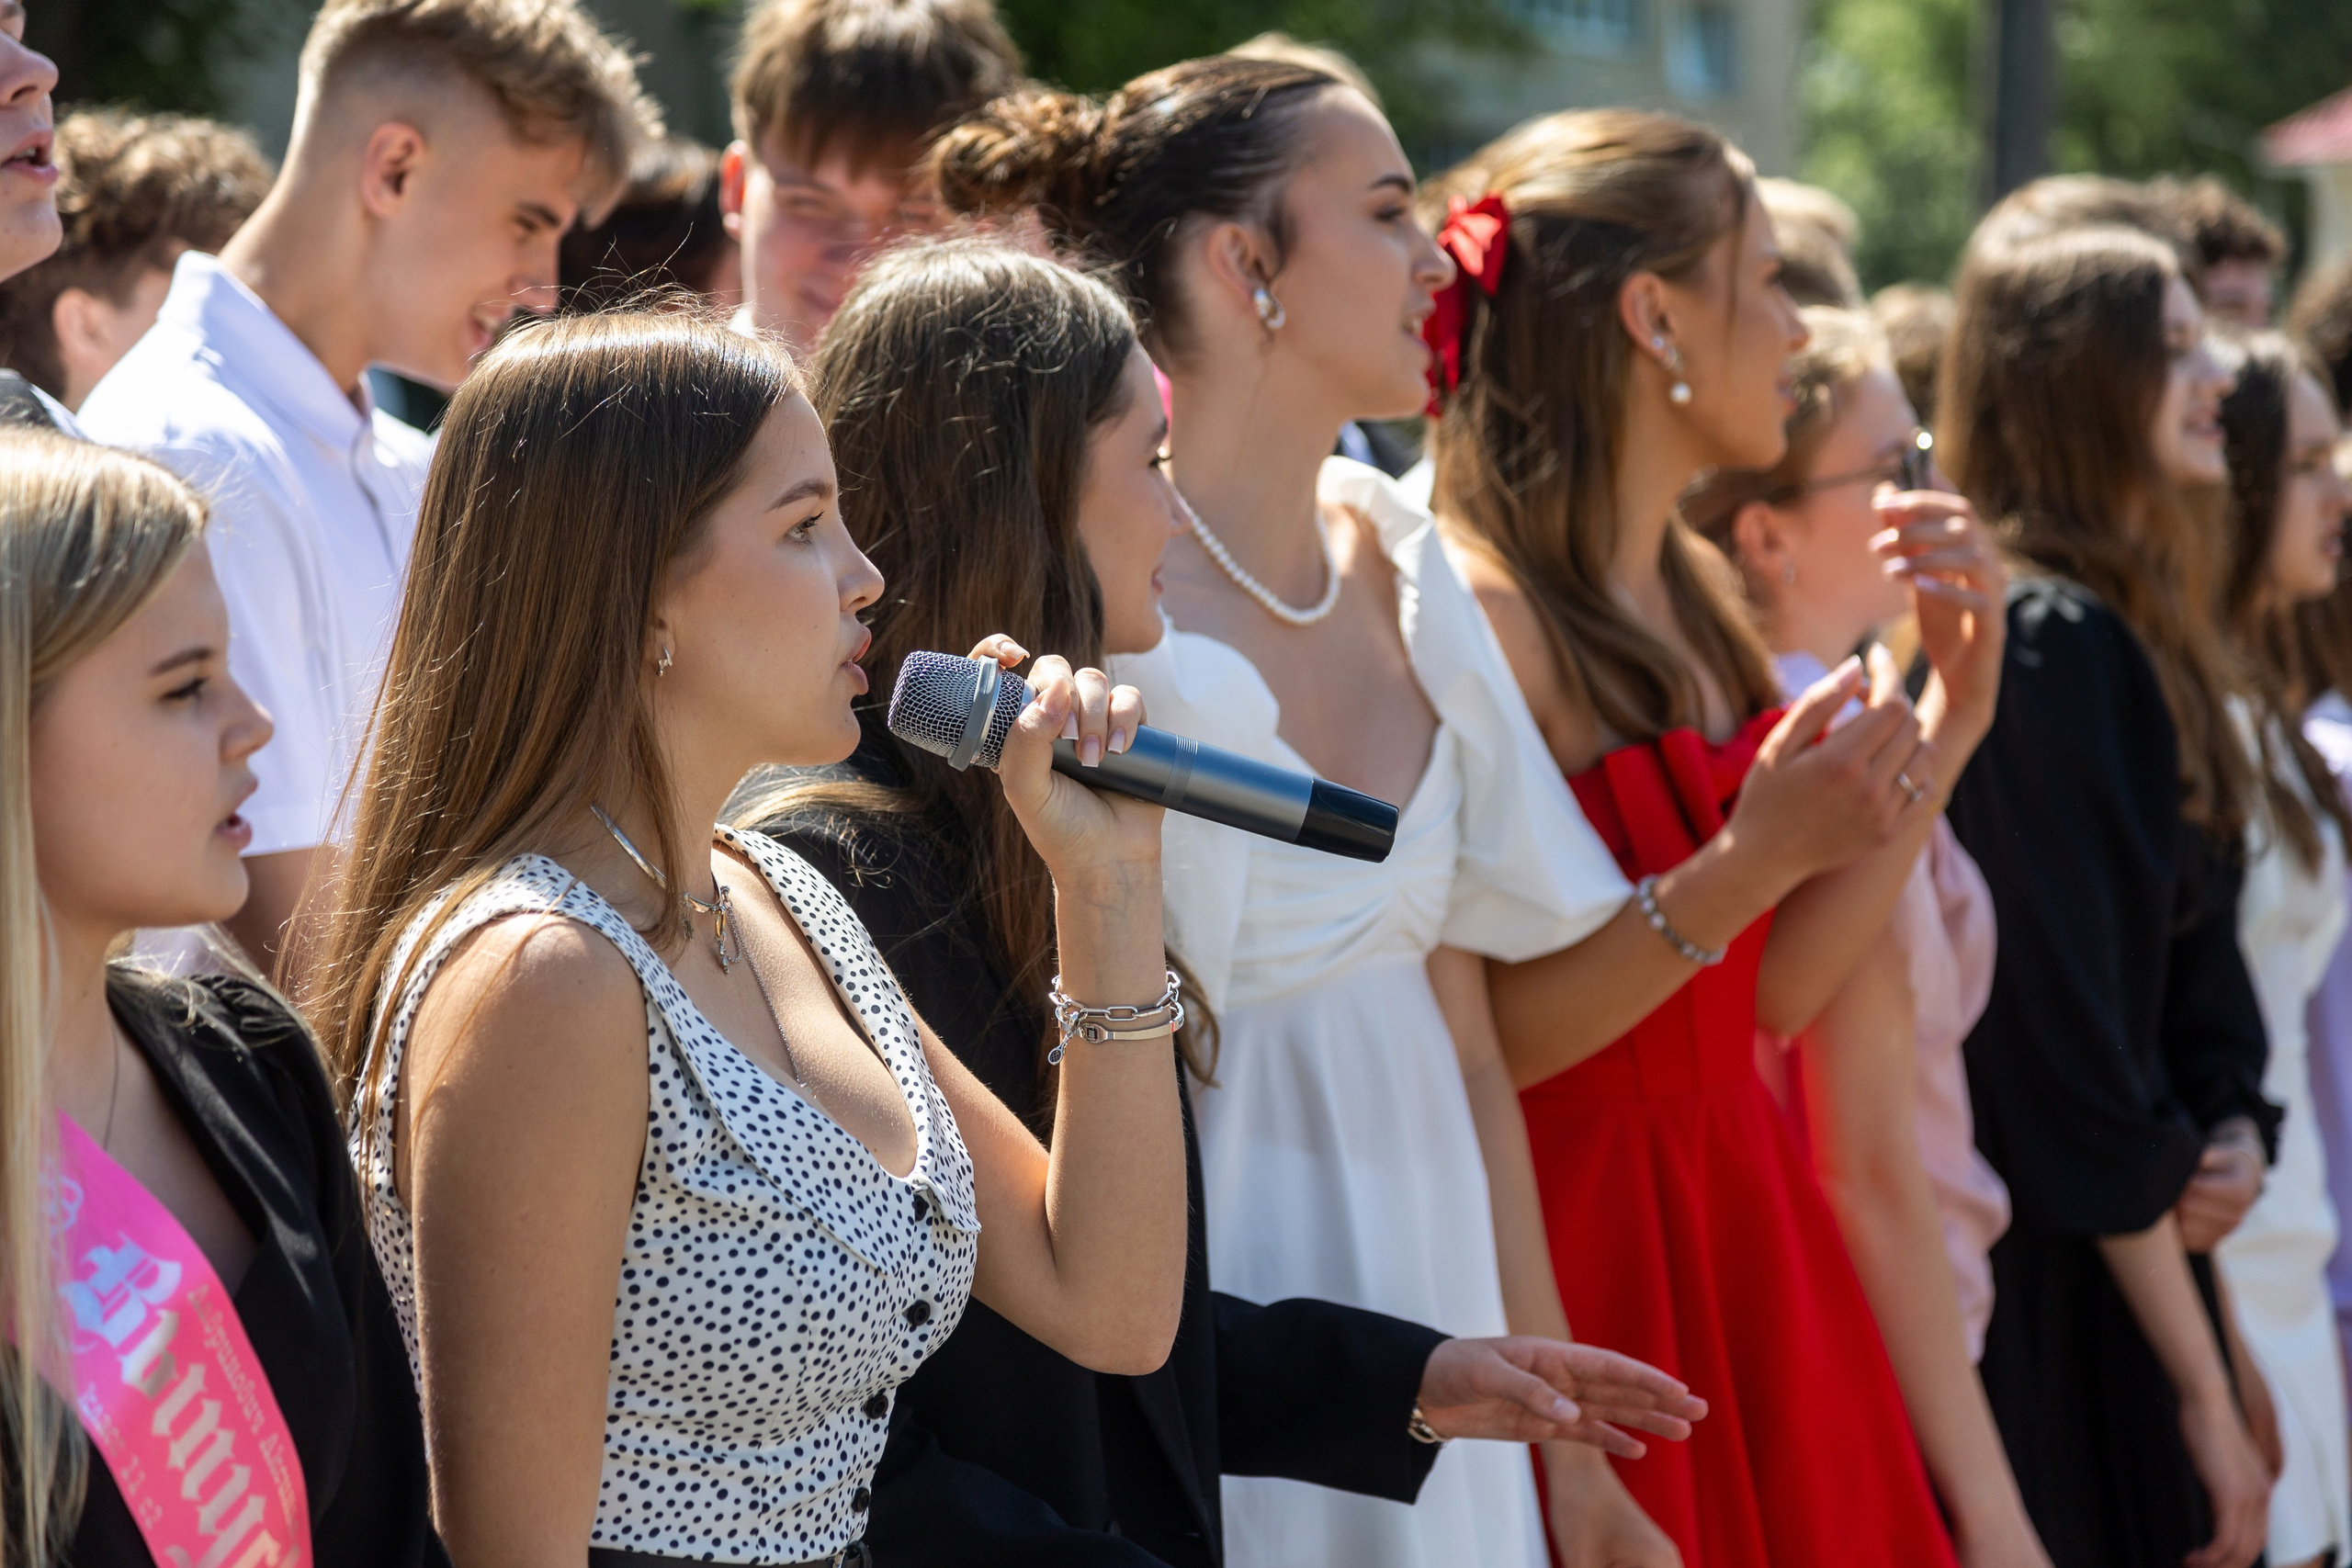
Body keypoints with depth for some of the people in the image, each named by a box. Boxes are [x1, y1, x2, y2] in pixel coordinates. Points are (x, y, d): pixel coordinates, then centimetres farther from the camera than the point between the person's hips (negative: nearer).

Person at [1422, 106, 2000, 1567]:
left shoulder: (1700, 591, 9)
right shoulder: (1478, 612, -17)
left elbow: (1780, 992, 6)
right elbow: (1471, 1044, -20)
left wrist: (1951, 715, 1)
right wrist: (1751, 864, -27)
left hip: (1741, 1221, 8)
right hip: (1570, 1247, -8)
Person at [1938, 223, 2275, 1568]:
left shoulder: (2141, 637, 13)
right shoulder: (2047, 644, -15)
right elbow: (2065, 1022, -19)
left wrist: (2233, 1134, -6)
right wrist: (2205, 1392, -16)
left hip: (2128, 1253, 9)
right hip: (2048, 1294, -9)